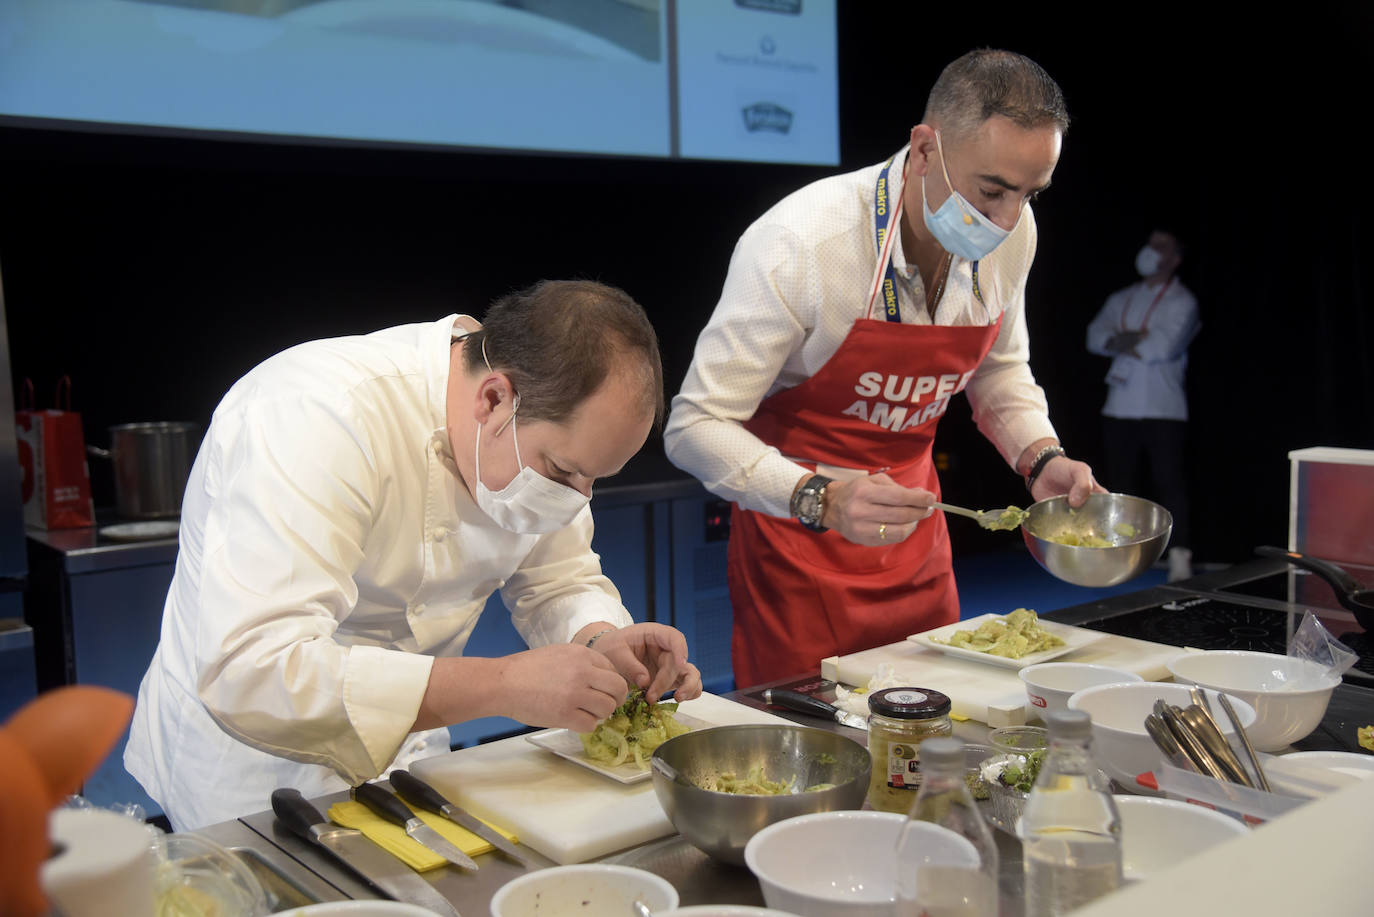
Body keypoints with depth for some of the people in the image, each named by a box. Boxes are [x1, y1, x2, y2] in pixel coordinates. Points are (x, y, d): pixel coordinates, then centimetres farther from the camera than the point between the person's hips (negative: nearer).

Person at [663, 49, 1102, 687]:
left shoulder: (1011, 231, -7)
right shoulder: (799, 243, -27)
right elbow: (695, 427, -24)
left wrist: (1042, 458, -5)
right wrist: (819, 498, -38)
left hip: (915, 539, 6)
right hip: (797, 545, -5)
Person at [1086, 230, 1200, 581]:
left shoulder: (1182, 301, 1)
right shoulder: (1120, 300, 17)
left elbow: (1165, 346, -14)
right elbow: (1095, 337, 3)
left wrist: (1123, 343, -2)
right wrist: (1140, 341, -11)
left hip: (1163, 410, -5)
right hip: (1120, 408, 5)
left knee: (1170, 482, -8)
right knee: (1121, 483, 9)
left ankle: (1180, 555, -5)